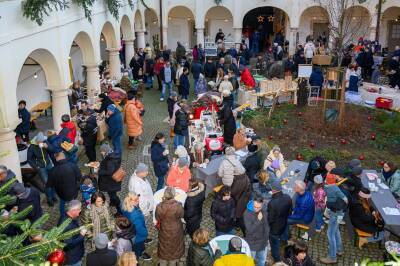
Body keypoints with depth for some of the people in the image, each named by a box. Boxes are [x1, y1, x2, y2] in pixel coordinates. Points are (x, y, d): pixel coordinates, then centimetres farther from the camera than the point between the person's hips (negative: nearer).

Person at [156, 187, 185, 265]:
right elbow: (182, 215, -11)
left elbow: (157, 219, -10)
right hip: (175, 232, -1)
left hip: (164, 231, 1)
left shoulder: (159, 207, -28)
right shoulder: (178, 206, -31)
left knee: (164, 248, 27)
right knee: (174, 247, 27)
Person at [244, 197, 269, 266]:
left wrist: (267, 236, 10)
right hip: (252, 243, -4)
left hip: (263, 242, 4)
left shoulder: (264, 211, -11)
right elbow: (250, 230, -28)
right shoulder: (247, 213, -26)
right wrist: (258, 220, -35)